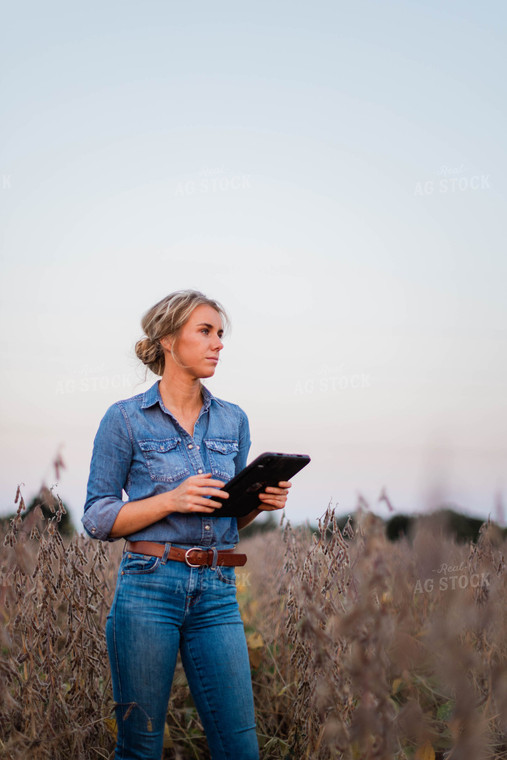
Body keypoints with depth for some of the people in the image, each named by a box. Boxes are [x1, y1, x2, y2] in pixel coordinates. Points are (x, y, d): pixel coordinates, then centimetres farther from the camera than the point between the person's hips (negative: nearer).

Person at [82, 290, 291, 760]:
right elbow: (98, 518, -2)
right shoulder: (125, 419, -1)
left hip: (217, 592, 4)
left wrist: (262, 501, -2)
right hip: (149, 586, -4)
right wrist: (172, 499, -15)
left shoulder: (233, 421, 13)